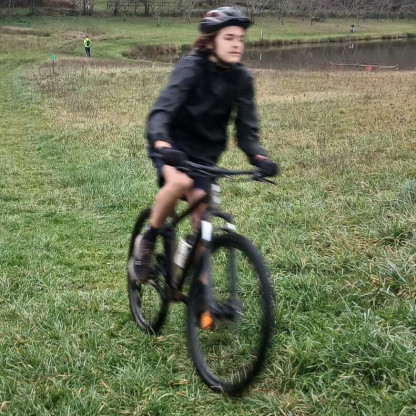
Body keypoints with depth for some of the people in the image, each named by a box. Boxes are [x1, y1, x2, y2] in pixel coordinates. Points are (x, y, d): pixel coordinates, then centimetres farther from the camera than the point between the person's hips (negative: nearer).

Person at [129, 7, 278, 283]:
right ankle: (147, 242, -10)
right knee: (180, 181, -34)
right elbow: (162, 110, -33)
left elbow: (246, 128, -7)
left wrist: (259, 156, -29)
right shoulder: (192, 67, -21)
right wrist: (161, 143, -53)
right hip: (173, 145, -4)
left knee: (202, 211, -8)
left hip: (205, 152, 4)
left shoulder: (242, 79, -7)